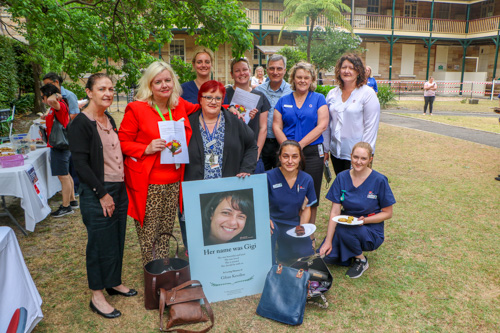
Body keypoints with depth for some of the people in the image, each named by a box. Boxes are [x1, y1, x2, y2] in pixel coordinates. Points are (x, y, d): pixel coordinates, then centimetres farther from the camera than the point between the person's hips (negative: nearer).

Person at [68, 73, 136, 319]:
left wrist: (122, 186, 11)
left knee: (117, 240, 15)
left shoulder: (109, 120, 12)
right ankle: (97, 296, 18)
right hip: (97, 193, -7)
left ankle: (114, 283, 33)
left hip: (119, 189, 7)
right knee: (101, 243, 2)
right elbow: (80, 163, -16)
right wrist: (102, 193, -17)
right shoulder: (80, 123, -11)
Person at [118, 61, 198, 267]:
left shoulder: (180, 105, 7)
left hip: (173, 181, 5)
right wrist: (146, 149, -19)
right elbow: (122, 142, -3)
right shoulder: (136, 109, -7)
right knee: (148, 232, 3)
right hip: (148, 182, -4)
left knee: (166, 230, 16)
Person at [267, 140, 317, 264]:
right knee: (268, 230, -37)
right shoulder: (269, 177, -13)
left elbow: (306, 208, 8)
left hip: (294, 224, 4)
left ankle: (283, 249, 21)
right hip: (273, 222, -3)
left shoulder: (307, 180, -1)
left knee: (306, 255, -12)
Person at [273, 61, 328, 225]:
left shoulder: (318, 99, 5)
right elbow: (276, 127, 3)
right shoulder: (283, 101, 10)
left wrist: (300, 144, -13)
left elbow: (322, 125, -5)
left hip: (312, 153, -1)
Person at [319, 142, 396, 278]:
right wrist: (328, 241, -14)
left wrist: (364, 220, -21)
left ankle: (361, 260, -4)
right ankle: (352, 252, 13)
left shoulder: (379, 180, -12)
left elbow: (387, 213, -4)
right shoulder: (342, 177, -4)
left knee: (344, 230, -33)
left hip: (371, 230, -3)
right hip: (346, 225, 3)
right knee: (326, 256, -19)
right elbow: (334, 212, -7)